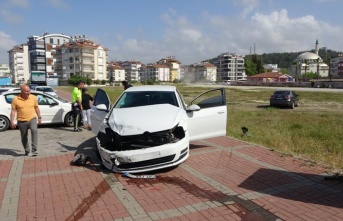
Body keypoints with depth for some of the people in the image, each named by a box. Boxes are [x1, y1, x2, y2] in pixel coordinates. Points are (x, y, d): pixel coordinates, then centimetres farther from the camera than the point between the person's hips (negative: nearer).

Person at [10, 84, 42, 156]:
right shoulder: (15, 99, -6)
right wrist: (12, 122, -7)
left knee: (34, 130, -27)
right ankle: (27, 151, 27)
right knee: (24, 137, 9)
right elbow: (13, 110, -4)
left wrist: (39, 117, 10)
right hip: (21, 121, 0)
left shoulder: (33, 97, -1)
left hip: (32, 119, 0)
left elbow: (36, 107, 10)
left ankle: (34, 149, -24)